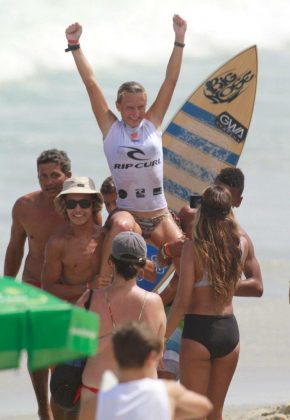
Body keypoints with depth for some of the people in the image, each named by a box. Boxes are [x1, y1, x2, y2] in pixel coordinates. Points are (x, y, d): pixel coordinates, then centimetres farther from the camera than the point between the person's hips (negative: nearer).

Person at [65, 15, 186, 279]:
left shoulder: (153, 124, 6)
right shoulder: (111, 128, 1)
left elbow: (171, 81, 2)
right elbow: (91, 84, -3)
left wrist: (179, 41, -3)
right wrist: (74, 46, -7)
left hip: (159, 215, 4)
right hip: (127, 211, -4)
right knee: (121, 225, -37)